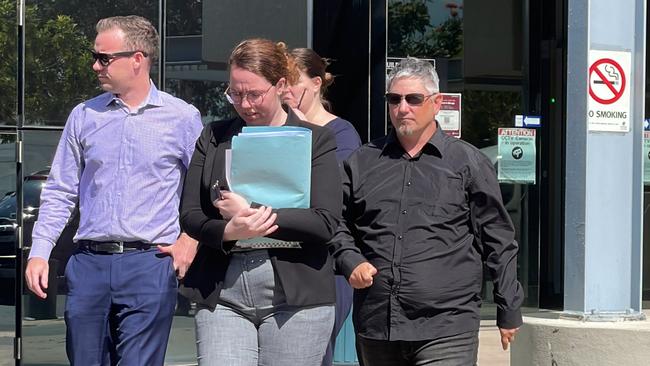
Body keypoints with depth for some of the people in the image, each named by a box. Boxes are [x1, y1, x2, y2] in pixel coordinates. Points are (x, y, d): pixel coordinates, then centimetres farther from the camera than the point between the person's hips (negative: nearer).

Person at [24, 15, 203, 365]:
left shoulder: (183, 118, 2)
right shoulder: (84, 116, 10)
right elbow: (59, 192, 13)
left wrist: (191, 239, -2)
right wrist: (39, 252, 4)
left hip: (150, 262, -3)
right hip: (89, 262, 4)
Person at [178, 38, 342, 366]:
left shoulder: (316, 140, 4)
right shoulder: (213, 138, 13)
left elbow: (326, 221, -8)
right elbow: (189, 215, 8)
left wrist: (253, 213, -13)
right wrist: (227, 232, -14)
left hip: (295, 300, -2)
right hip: (222, 297, 2)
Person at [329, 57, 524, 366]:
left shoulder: (468, 163, 6)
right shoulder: (361, 163, 13)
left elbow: (498, 241, 7)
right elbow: (338, 224, 20)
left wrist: (509, 311, 6)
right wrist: (350, 261, -1)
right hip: (375, 328, 4)